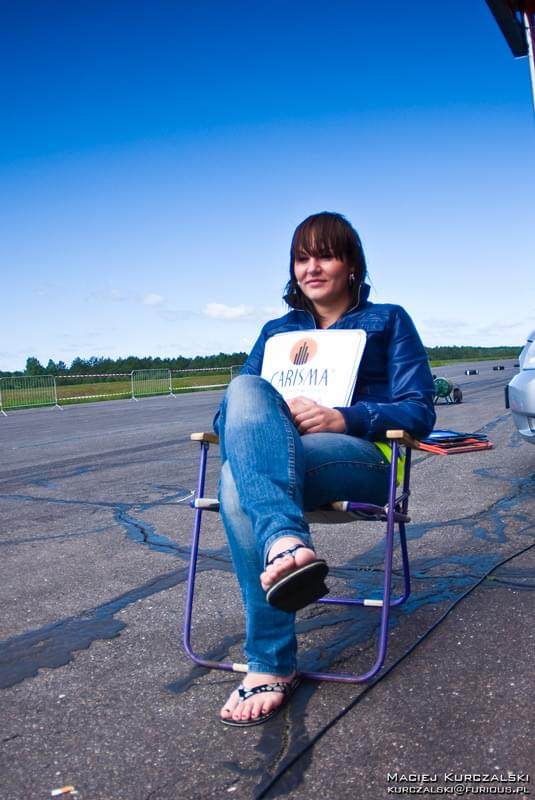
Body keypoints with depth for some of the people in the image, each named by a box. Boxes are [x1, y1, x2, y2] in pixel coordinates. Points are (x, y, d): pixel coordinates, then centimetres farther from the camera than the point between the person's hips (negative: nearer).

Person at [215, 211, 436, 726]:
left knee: (237, 477, -34)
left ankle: (269, 664, -37)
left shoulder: (388, 322, 15)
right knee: (245, 389, -31)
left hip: (362, 461, -4)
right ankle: (285, 542, -50)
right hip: (285, 461, 4)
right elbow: (233, 408, 15)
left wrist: (342, 419, -16)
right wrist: (274, 417, -11)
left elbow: (420, 412, 2)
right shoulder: (276, 331, 26)